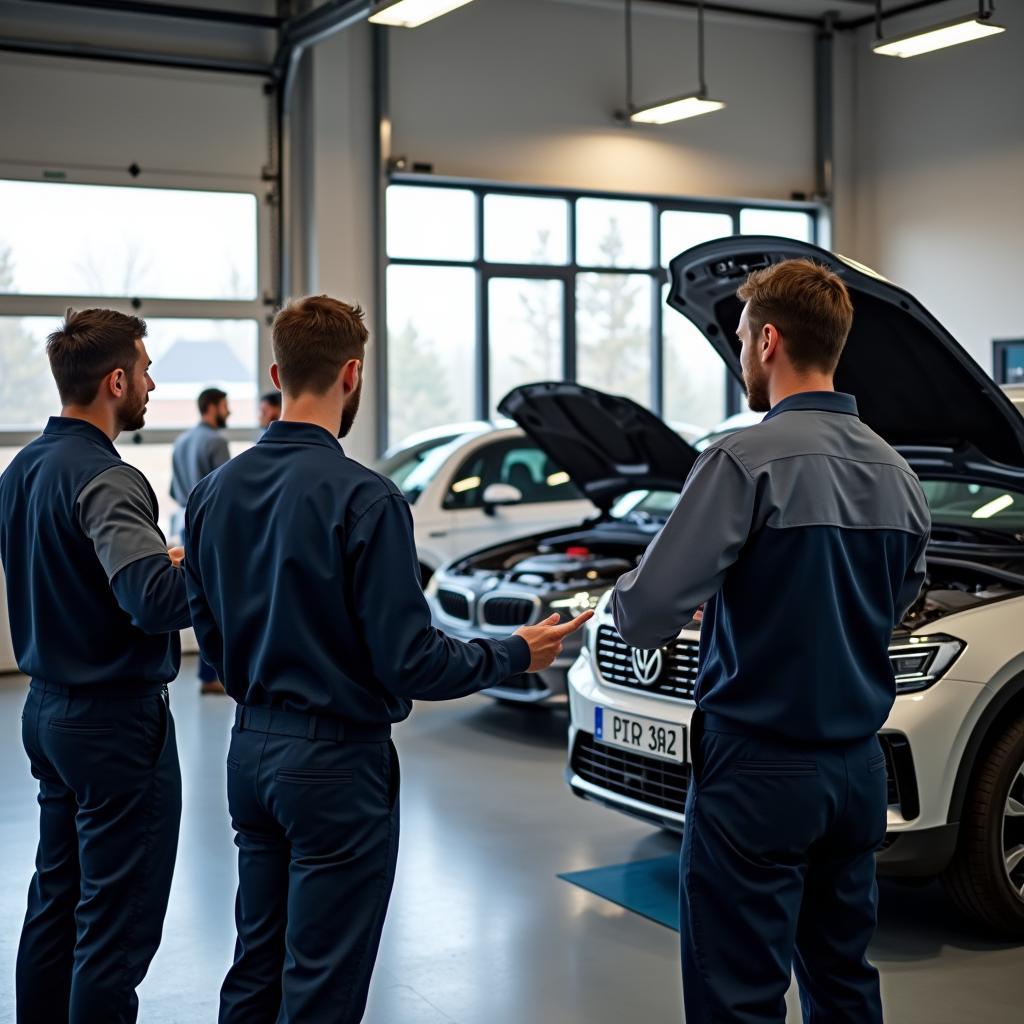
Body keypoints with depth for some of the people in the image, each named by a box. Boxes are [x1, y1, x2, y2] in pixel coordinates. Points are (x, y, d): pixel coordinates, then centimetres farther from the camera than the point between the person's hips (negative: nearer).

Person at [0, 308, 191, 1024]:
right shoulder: (105, 480, -21)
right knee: (118, 923, 0)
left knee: (58, 900, 20)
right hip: (117, 721, -9)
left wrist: (160, 556, 11)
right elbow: (156, 600, -33)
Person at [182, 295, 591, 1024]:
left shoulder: (215, 492, 1)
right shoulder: (363, 499, -19)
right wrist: (518, 655, -4)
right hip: (336, 761, -7)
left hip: (251, 751, 7)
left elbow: (212, 636, 9)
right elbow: (411, 663, -19)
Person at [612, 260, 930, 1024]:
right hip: (858, 770, 8)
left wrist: (625, 592, 4)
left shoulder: (747, 461, -18)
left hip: (758, 772, -7)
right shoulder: (897, 473, 5)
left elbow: (646, 617, -21)